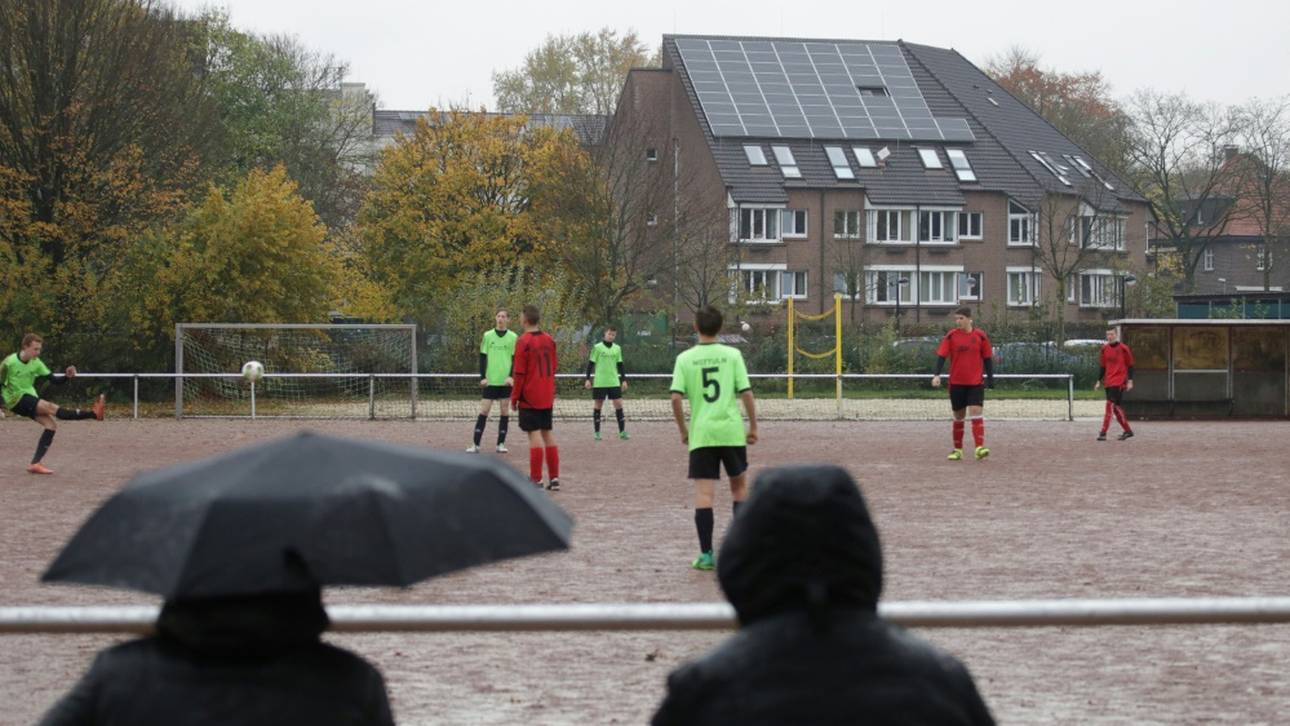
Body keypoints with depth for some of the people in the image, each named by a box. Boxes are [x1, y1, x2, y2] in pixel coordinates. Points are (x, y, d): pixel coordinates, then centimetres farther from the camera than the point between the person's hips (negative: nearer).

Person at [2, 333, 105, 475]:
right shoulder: (9, 363, -15)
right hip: (16, 400, -7)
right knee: (50, 407, -25)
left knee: (51, 424, -10)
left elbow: (53, 379, 1)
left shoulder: (36, 363, 2)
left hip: (30, 397, 7)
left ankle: (35, 463, -9)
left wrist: (67, 376, -19)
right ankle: (93, 413, -32)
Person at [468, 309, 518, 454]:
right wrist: (482, 377, -5)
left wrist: (512, 376, -11)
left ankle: (501, 444, 8)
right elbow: (482, 357, 5)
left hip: (506, 381, 0)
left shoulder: (513, 337, 3)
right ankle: (476, 444, -2)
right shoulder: (488, 336, 4)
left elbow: (516, 359, 3)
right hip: (490, 380, 0)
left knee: (504, 412, 3)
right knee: (483, 411, -3)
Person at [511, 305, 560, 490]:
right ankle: (554, 478, 12)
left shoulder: (524, 342, -13)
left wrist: (514, 397, -5)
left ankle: (536, 480, -6)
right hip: (547, 397, 6)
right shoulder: (549, 340, 7)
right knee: (548, 433, 11)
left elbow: (519, 373, -13)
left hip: (530, 398, -6)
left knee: (535, 434, -6)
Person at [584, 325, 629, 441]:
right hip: (599, 382, -3)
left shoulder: (617, 348, 10)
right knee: (597, 405, 1)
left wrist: (624, 380, 9)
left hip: (614, 382, 3)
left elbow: (620, 365, 14)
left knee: (618, 404, -3)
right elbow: (591, 364, -1)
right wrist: (588, 379, -6)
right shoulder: (597, 348, -1)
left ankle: (622, 431, -1)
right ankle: (597, 432, 8)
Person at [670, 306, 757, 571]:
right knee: (739, 485, 19)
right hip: (731, 431, 0)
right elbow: (746, 393, -3)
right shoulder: (732, 355, 0)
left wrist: (683, 430, 6)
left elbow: (676, 398, -6)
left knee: (704, 493, 0)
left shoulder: (685, 359, 0)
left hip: (701, 434, 0)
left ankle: (706, 554, -4)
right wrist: (753, 427, 6)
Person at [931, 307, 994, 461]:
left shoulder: (980, 336, 0)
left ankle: (979, 448, -22)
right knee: (958, 417, 8)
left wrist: (990, 379, 3)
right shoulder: (951, 336, 0)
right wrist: (937, 375, -20)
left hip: (976, 383, -1)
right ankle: (957, 450, 18)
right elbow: (941, 356, -6)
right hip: (956, 383, 1)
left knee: (976, 412, -15)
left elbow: (988, 358, 7)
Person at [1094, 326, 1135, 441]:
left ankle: (1103, 433, -18)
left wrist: (1130, 380, -9)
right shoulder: (1105, 349, 11)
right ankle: (1128, 431, 21)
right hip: (1108, 382, 7)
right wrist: (1099, 381, 16)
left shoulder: (1123, 348, -6)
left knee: (1110, 405, -15)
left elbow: (1130, 365, -3)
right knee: (1116, 407, 9)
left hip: (1118, 382, -7)